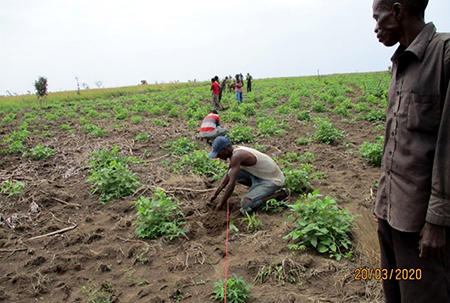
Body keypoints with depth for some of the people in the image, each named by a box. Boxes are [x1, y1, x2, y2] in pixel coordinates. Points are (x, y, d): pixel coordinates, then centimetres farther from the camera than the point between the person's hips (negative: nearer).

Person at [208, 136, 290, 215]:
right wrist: (215, 194, 14)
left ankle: (281, 194, -5)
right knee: (232, 174, 0)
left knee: (246, 204, -20)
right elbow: (228, 175, 16)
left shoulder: (236, 156, -26)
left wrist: (220, 205, -15)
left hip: (273, 180, -9)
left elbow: (231, 184, -26)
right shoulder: (235, 151, 3)